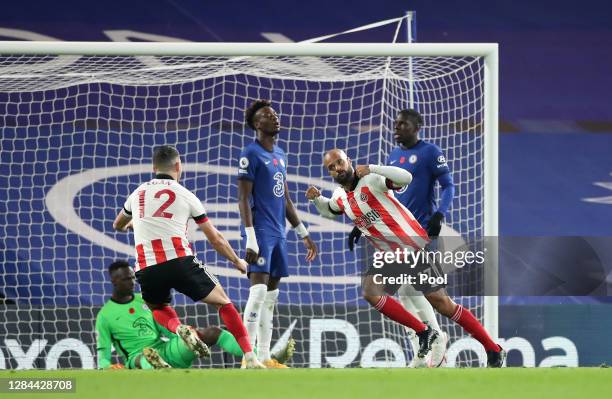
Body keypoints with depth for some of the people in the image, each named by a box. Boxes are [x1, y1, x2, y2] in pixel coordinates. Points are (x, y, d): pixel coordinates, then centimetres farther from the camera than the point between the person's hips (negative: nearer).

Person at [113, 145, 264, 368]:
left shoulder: (137, 194, 18)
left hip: (146, 269, 2)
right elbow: (215, 238, 16)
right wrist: (237, 262, 32)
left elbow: (118, 225, 39)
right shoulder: (185, 195, 10)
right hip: (179, 262, -2)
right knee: (222, 301, 13)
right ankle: (250, 359, -1)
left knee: (158, 308, 31)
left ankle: (177, 328, -5)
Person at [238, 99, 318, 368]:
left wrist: (303, 233, 21)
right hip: (260, 232, -8)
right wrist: (251, 239, -21)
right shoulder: (251, 154, -9)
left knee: (271, 295, 7)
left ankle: (264, 357, 10)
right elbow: (243, 199, -14)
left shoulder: (280, 155, 17)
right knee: (259, 290, -15)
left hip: (278, 233, 8)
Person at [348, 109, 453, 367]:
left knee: (409, 288, -16)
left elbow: (448, 186, -8)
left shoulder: (430, 152, -4)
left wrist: (439, 215, -23)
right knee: (404, 293, 4)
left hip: (422, 229, -8)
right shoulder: (393, 157, 17)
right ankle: (421, 356, 8)